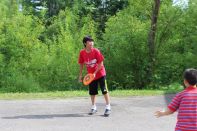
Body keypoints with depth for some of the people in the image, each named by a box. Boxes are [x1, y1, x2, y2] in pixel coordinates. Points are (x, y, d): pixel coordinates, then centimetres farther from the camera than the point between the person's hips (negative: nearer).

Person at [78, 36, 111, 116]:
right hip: (91, 75, 3)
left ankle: (108, 107, 2)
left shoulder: (96, 51, -15)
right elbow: (81, 64, 6)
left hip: (100, 74, -3)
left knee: (104, 90, -5)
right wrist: (80, 75, 6)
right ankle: (93, 108, 24)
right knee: (92, 92, 10)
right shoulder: (82, 53, -7)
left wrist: (95, 73, -19)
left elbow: (101, 63, -13)